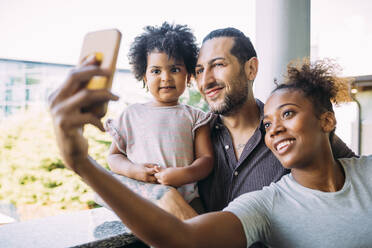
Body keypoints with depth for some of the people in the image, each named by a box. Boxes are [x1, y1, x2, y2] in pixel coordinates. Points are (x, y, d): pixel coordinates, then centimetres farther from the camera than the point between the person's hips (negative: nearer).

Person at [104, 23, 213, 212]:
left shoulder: (194, 117, 11)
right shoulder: (131, 114, 12)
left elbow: (206, 159, 4)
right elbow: (113, 156, 13)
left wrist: (184, 174, -17)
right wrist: (133, 170, -9)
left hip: (185, 199, 1)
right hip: (139, 199, 0)